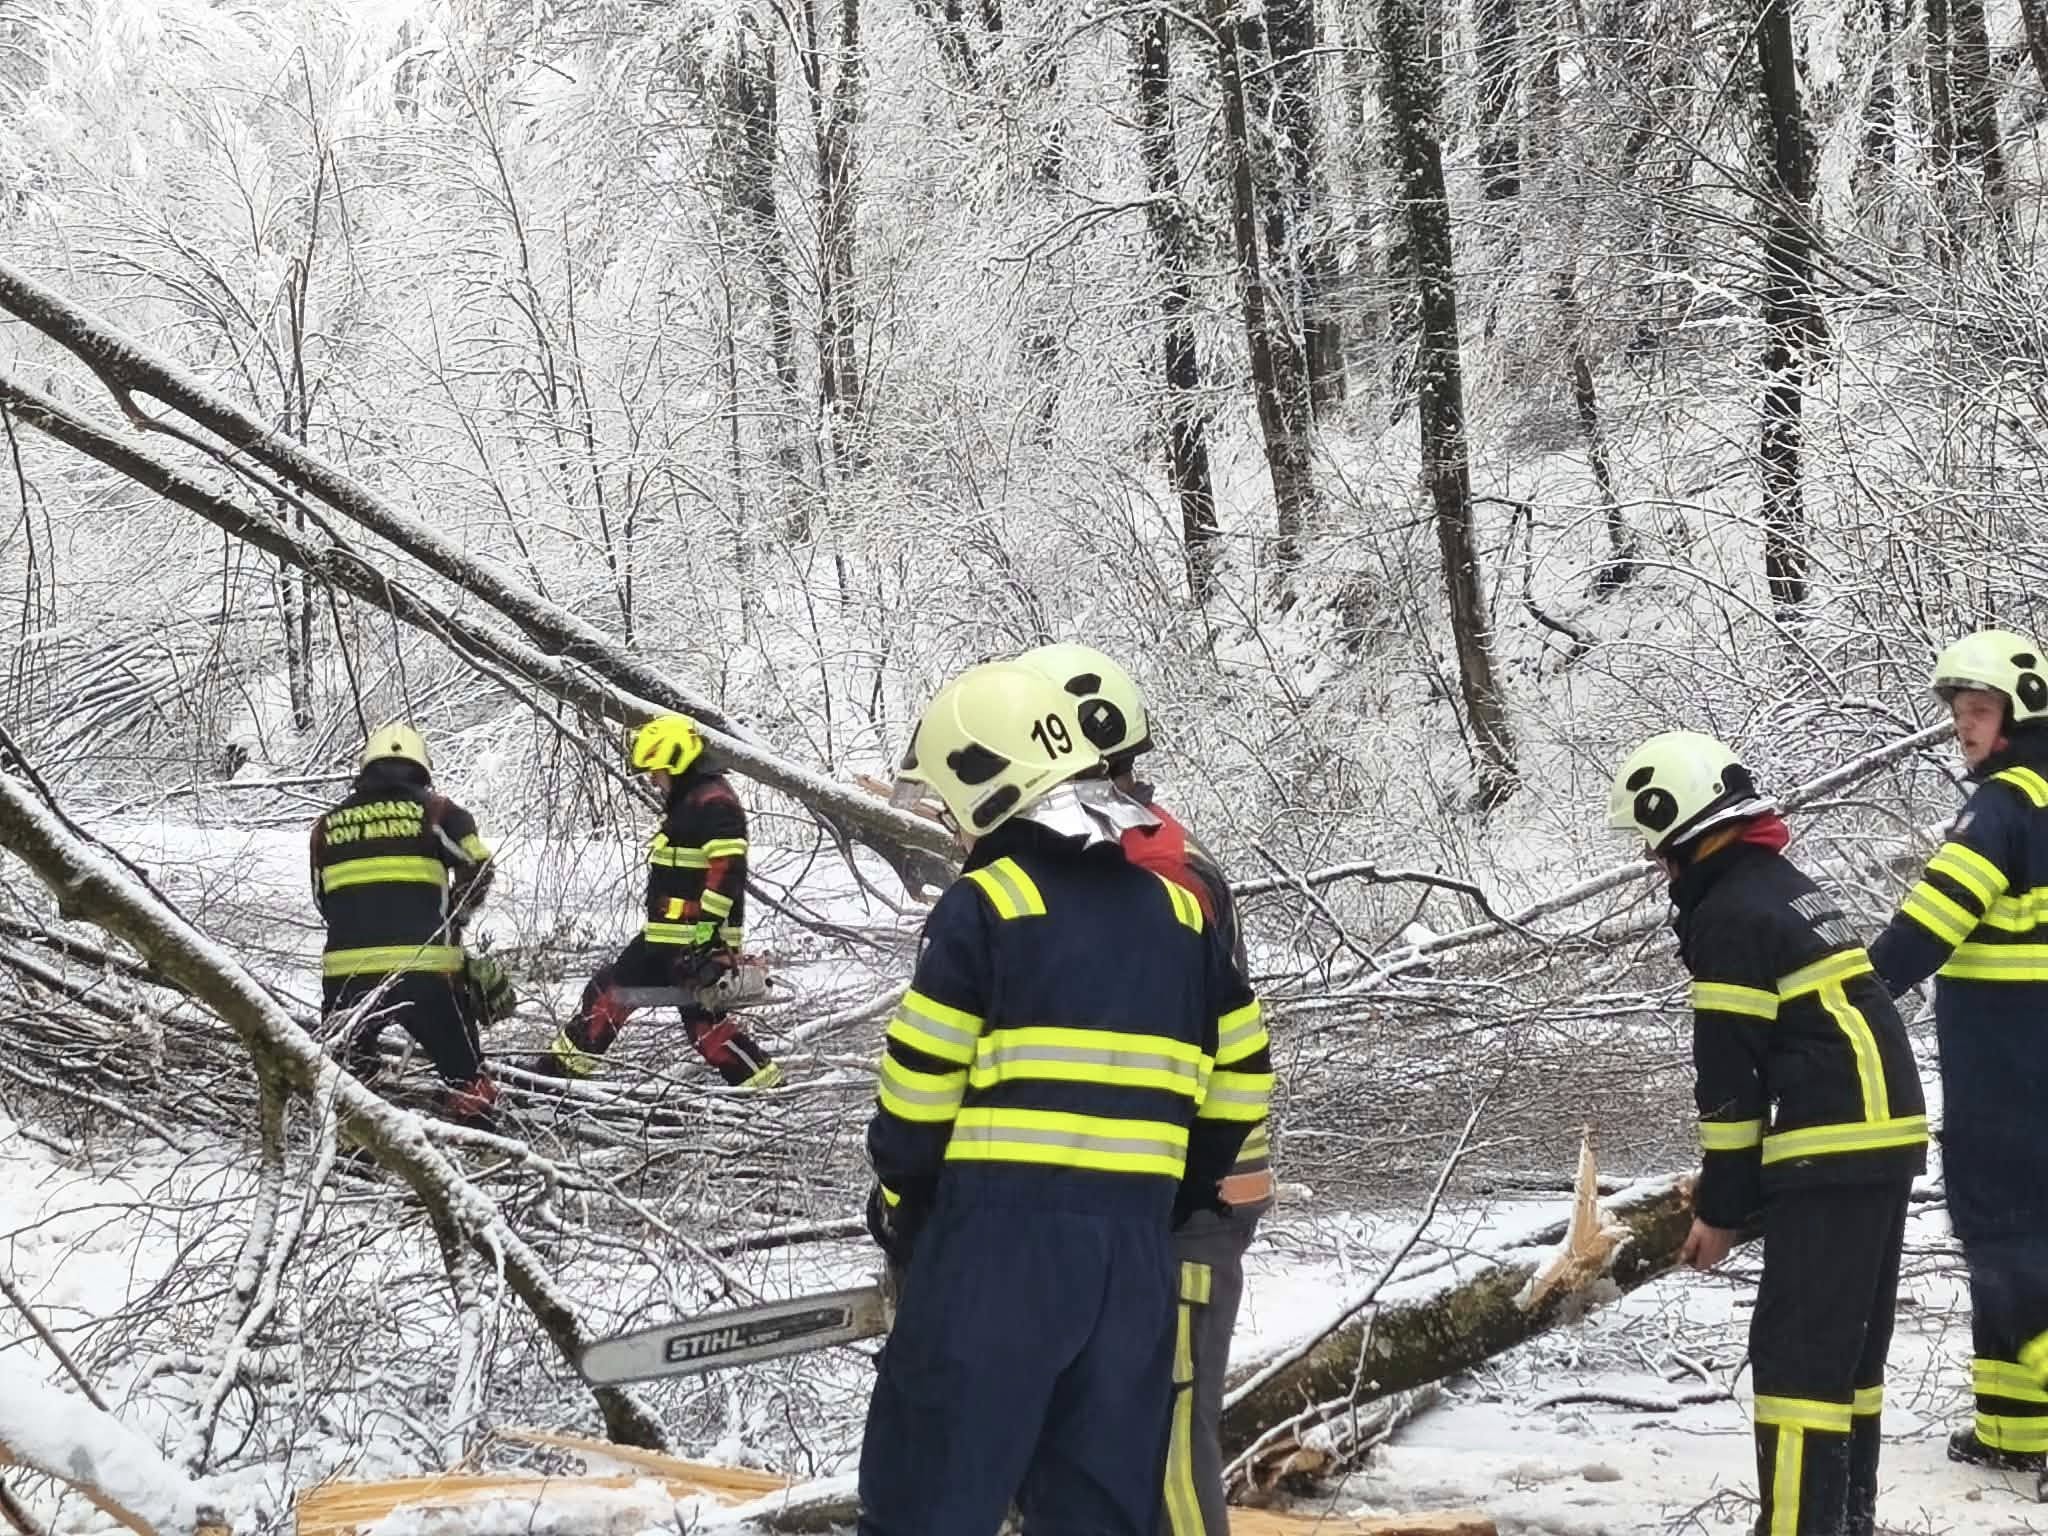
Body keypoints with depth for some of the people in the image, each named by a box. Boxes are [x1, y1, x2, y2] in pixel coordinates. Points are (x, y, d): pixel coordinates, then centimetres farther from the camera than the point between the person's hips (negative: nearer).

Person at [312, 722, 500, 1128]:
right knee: (465, 1071, 9)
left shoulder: (327, 825, 12)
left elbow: (323, 902, 17)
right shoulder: (435, 811, 3)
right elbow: (478, 871, 3)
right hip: (427, 968, -2)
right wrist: (450, 920, 19)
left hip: (347, 972, 3)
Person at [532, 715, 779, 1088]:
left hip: (699, 942, -10)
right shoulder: (684, 803, 19)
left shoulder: (715, 804, -15)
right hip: (663, 937, 10)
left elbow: (727, 876, -23)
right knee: (609, 992, 11)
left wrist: (719, 945, -26)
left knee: (703, 1017, -11)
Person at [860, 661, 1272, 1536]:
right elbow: (1239, 1089, 15)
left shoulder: (983, 905, -5)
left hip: (998, 1240, -6)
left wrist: (901, 1220, 11)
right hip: (1134, 1251, 6)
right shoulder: (1177, 908, 13)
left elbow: (918, 1096, -5)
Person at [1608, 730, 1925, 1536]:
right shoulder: (1788, 887, 18)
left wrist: (1719, 1208, -4)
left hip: (1832, 1151, -10)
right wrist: (1730, 1186, 20)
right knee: (1850, 1339, 17)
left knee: (1797, 1348, -9)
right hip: (1885, 1133, 10)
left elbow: (1729, 1072, -11)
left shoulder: (1727, 915, -11)